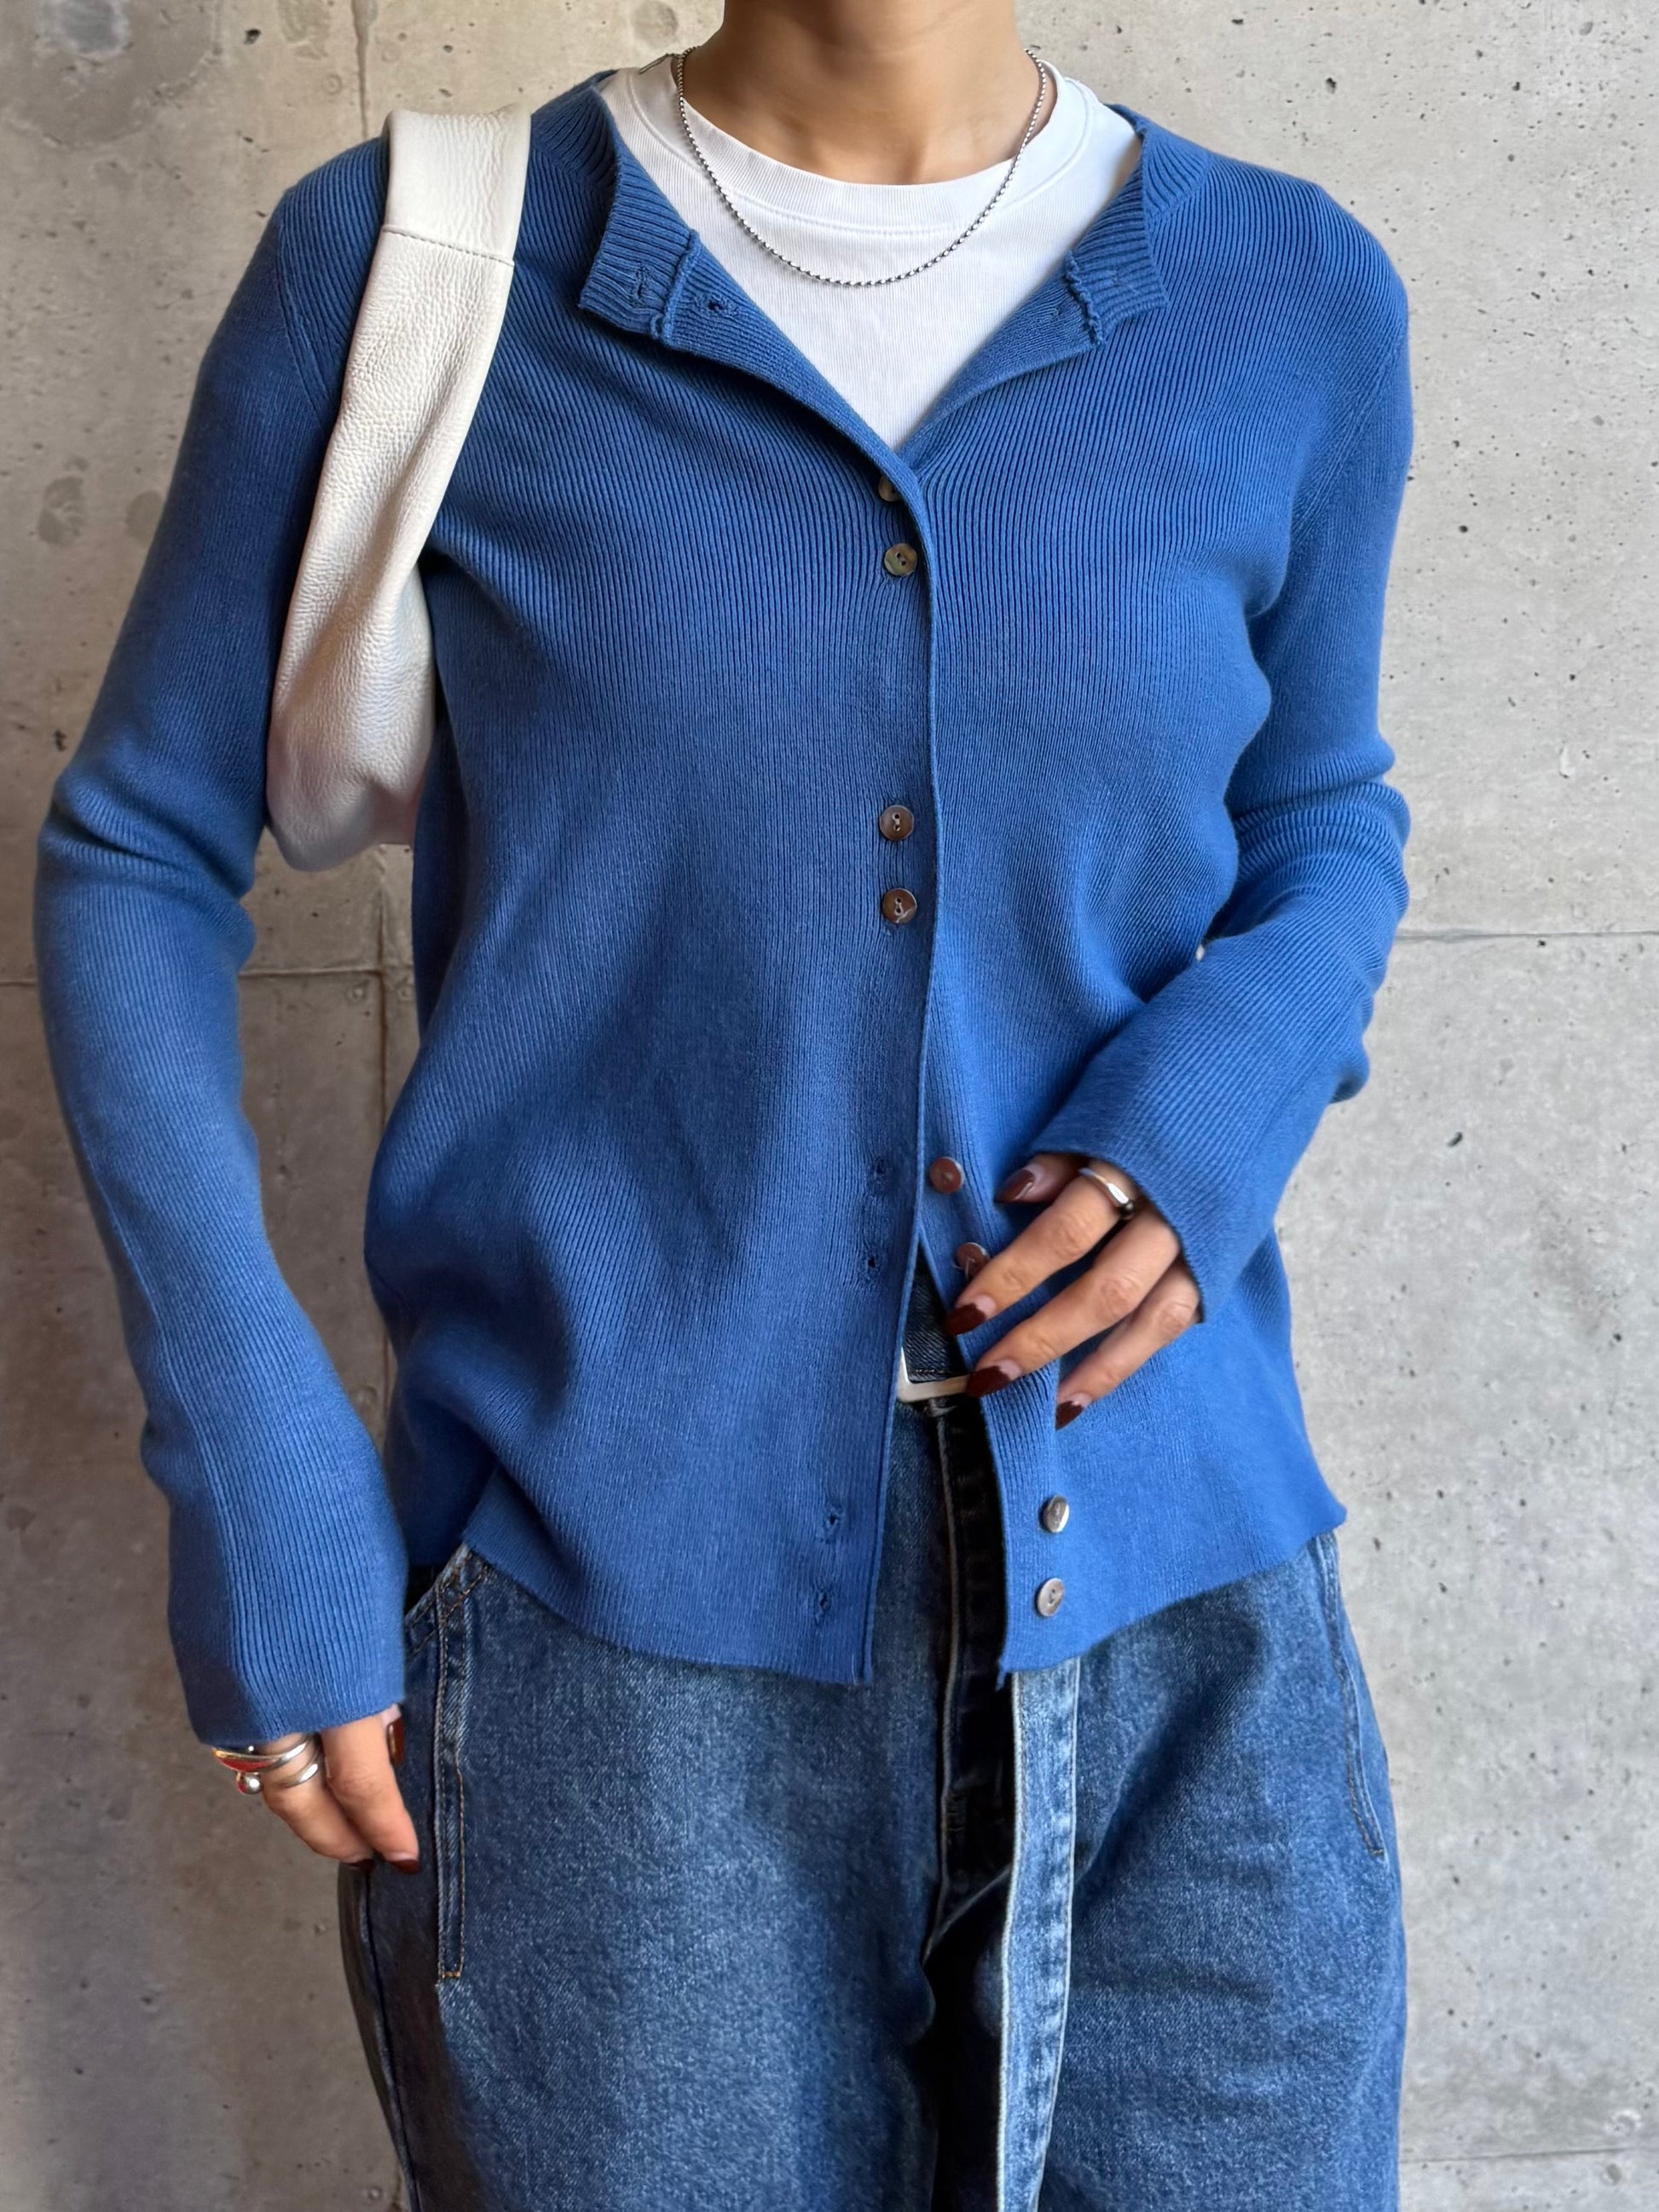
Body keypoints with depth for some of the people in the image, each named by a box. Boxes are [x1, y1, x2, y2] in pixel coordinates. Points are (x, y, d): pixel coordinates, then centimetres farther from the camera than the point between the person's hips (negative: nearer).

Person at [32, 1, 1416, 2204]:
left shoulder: (1292, 304, 2)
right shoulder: (405, 270, -3)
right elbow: (140, 850, 5)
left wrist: (1215, 1106, -6)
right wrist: (255, 1478, -5)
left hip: (1189, 1646, 2)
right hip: (614, 1641, -1)